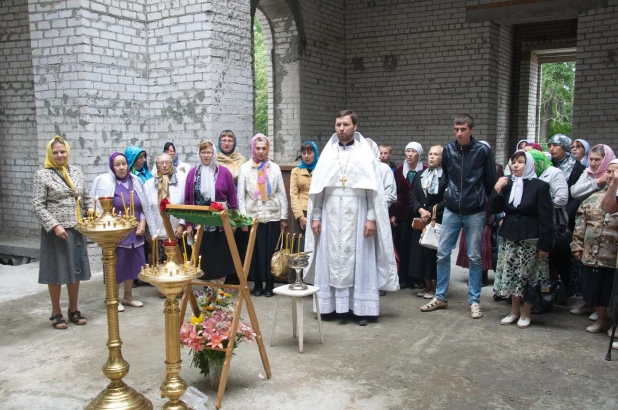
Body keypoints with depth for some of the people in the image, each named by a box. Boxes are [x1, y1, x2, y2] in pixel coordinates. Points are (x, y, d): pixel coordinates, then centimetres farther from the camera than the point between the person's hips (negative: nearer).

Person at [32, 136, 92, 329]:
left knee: (75, 270, 11)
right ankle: (56, 313, 18)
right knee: (56, 271, 4)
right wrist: (54, 226, -18)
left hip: (76, 230, 4)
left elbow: (86, 199, 16)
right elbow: (37, 207, -10)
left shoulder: (77, 172, 9)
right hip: (55, 231, -4)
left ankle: (73, 310, 25)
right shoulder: (42, 175, -5)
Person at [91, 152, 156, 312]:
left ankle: (128, 296, 26)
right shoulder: (105, 182, -7)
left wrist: (142, 223, -1)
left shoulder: (135, 181, 8)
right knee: (115, 266, 1)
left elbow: (144, 206, 12)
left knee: (132, 263, 11)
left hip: (134, 233, 5)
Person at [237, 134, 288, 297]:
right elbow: (241, 195, 2)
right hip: (253, 217, 0)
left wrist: (284, 217, 2)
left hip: (273, 217, 0)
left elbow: (282, 194, 6)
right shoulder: (245, 168, 3)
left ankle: (270, 285, 12)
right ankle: (257, 285, 14)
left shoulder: (274, 168, 5)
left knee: (270, 251, 3)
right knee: (255, 251, 3)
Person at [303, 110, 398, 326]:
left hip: (357, 215, -2)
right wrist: (315, 216, 2)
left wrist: (371, 218, -9)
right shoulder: (327, 153, 7)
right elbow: (316, 188, 7)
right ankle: (329, 305, 13)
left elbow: (374, 189, -2)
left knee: (358, 260, 1)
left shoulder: (365, 154, 0)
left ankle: (361, 308, 8)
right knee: (330, 259, 5)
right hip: (331, 215, 2)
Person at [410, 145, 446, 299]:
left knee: (435, 253, -3)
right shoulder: (420, 175, 15)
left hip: (438, 222, -5)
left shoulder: (446, 176, -5)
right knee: (422, 253, 6)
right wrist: (421, 210, -8)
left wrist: (431, 212, -13)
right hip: (421, 221, 6)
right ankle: (427, 286, 19)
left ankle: (435, 288, 9)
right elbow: (413, 197, 9)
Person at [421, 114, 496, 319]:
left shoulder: (482, 151, -7)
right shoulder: (448, 150, 0)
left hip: (475, 213, -2)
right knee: (442, 253, 4)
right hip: (451, 211, 3)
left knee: (475, 257, 5)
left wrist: (491, 206, 8)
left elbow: (491, 181, 2)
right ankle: (440, 297, 17)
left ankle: (474, 301, 16)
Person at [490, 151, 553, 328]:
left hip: (530, 239, -4)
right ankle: (514, 311, 23)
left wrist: (544, 245, -12)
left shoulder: (540, 186, -6)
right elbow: (496, 208, 5)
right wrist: (497, 189, -9)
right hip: (509, 237, 4)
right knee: (511, 276, 9)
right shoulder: (507, 184, 8)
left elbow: (546, 218, -9)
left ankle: (525, 314, 16)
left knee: (528, 277, 1)